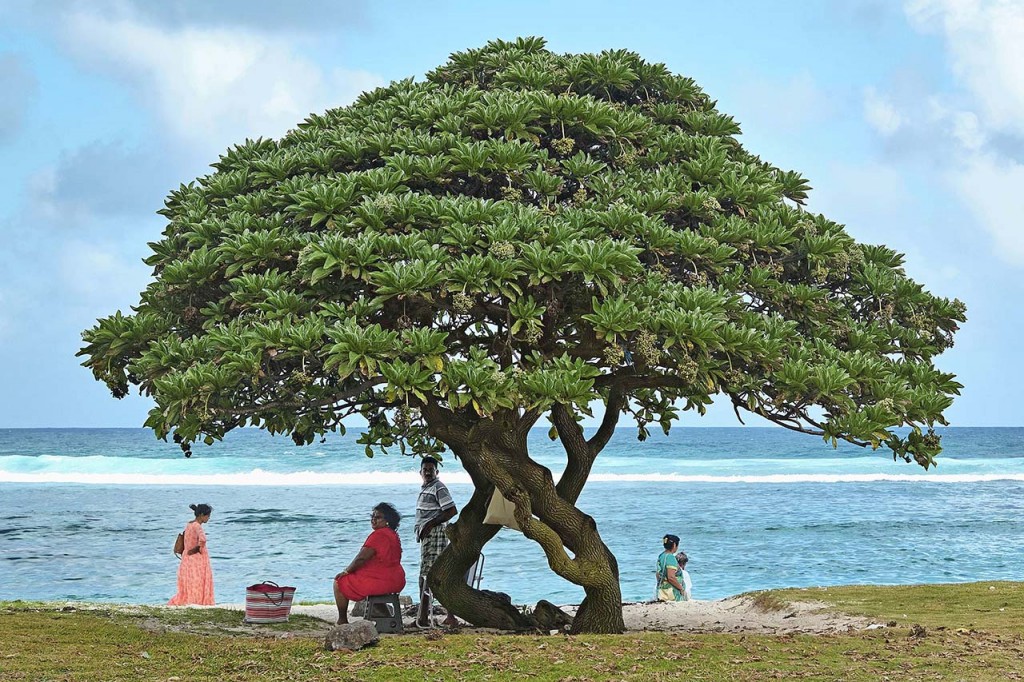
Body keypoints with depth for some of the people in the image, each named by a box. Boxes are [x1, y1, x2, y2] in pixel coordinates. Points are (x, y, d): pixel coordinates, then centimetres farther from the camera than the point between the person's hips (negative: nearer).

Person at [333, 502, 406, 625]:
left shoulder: (378, 535, -18)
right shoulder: (393, 535, 14)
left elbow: (361, 558, -19)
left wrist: (347, 571, -3)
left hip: (381, 581, -10)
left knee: (339, 583, 3)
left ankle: (342, 621, 7)